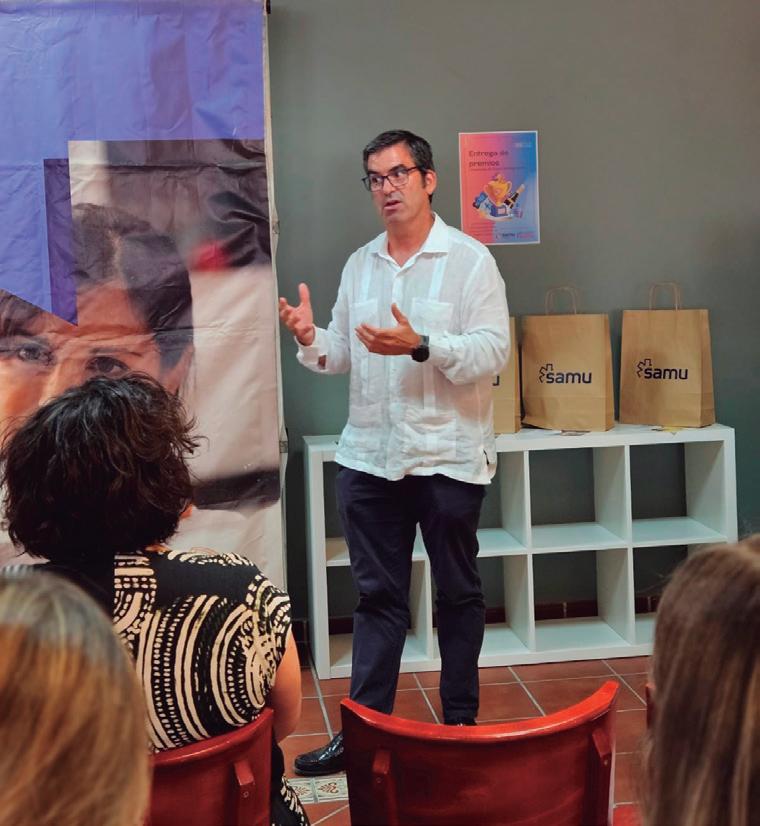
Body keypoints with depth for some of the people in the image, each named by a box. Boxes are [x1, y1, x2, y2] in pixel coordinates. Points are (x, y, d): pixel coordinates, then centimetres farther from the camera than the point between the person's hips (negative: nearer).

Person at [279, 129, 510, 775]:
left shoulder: (469, 259, -5)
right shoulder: (360, 265, 12)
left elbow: (493, 352, -13)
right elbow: (343, 355, 14)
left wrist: (421, 346, -26)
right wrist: (310, 339, -7)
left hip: (448, 456, -4)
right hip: (369, 455, 5)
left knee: (459, 593, 10)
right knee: (378, 596, 9)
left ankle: (461, 723, 23)